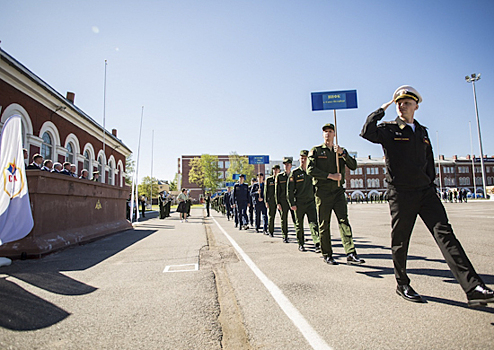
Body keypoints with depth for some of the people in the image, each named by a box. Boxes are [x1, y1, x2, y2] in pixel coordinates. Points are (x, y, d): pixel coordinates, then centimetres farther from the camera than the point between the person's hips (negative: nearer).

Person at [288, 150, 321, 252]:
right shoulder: (295, 173, -1)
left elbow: (316, 187, 19)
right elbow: (289, 190, -3)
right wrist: (292, 204, -9)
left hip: (311, 203, 2)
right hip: (299, 204, -2)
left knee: (313, 223, -10)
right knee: (299, 225, 8)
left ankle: (317, 245, -15)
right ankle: (301, 244, 21)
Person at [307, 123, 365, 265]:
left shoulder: (341, 151, 16)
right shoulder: (316, 150, 5)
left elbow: (353, 166, 4)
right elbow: (310, 169, -8)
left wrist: (342, 153, -9)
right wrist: (330, 175, -15)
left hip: (338, 191, 2)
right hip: (322, 192, -2)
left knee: (344, 220, -8)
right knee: (324, 225, 3)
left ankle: (351, 254, -10)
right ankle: (327, 255, 14)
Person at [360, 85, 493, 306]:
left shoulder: (422, 132, 18)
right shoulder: (389, 129, 1)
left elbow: (429, 162, 24)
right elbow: (367, 132, -20)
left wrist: (431, 185, 18)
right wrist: (382, 110, -10)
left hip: (425, 192, 5)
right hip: (401, 194, -4)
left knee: (445, 234, -6)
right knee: (400, 241, 4)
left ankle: (473, 288, -7)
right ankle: (402, 285, 21)